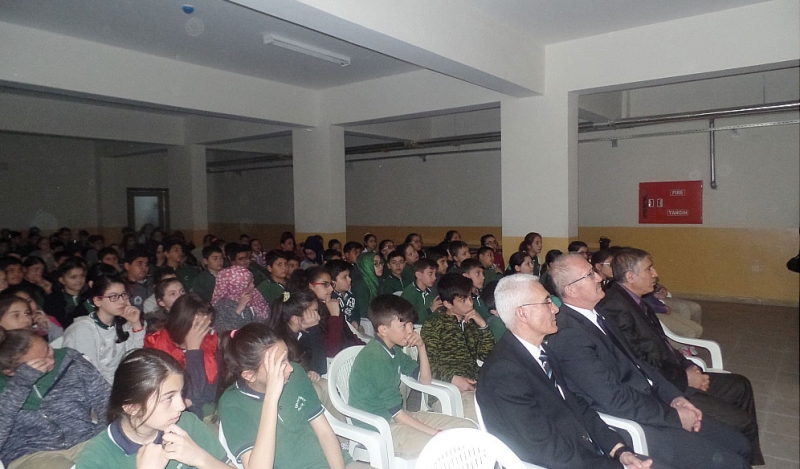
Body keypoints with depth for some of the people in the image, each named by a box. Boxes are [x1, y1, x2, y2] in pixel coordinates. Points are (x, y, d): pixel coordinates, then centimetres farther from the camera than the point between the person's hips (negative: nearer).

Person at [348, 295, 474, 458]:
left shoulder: (393, 350, 6)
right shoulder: (377, 358, -22)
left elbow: (425, 380, 14)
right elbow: (395, 413, -20)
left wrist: (421, 347, -1)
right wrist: (435, 432, -15)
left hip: (396, 417, 9)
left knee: (469, 428, 0)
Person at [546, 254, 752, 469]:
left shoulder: (598, 314, 7)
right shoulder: (568, 335, -23)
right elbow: (614, 398, -23)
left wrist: (674, 396, 2)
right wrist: (674, 416, -13)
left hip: (651, 401, 9)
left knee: (739, 445, 9)